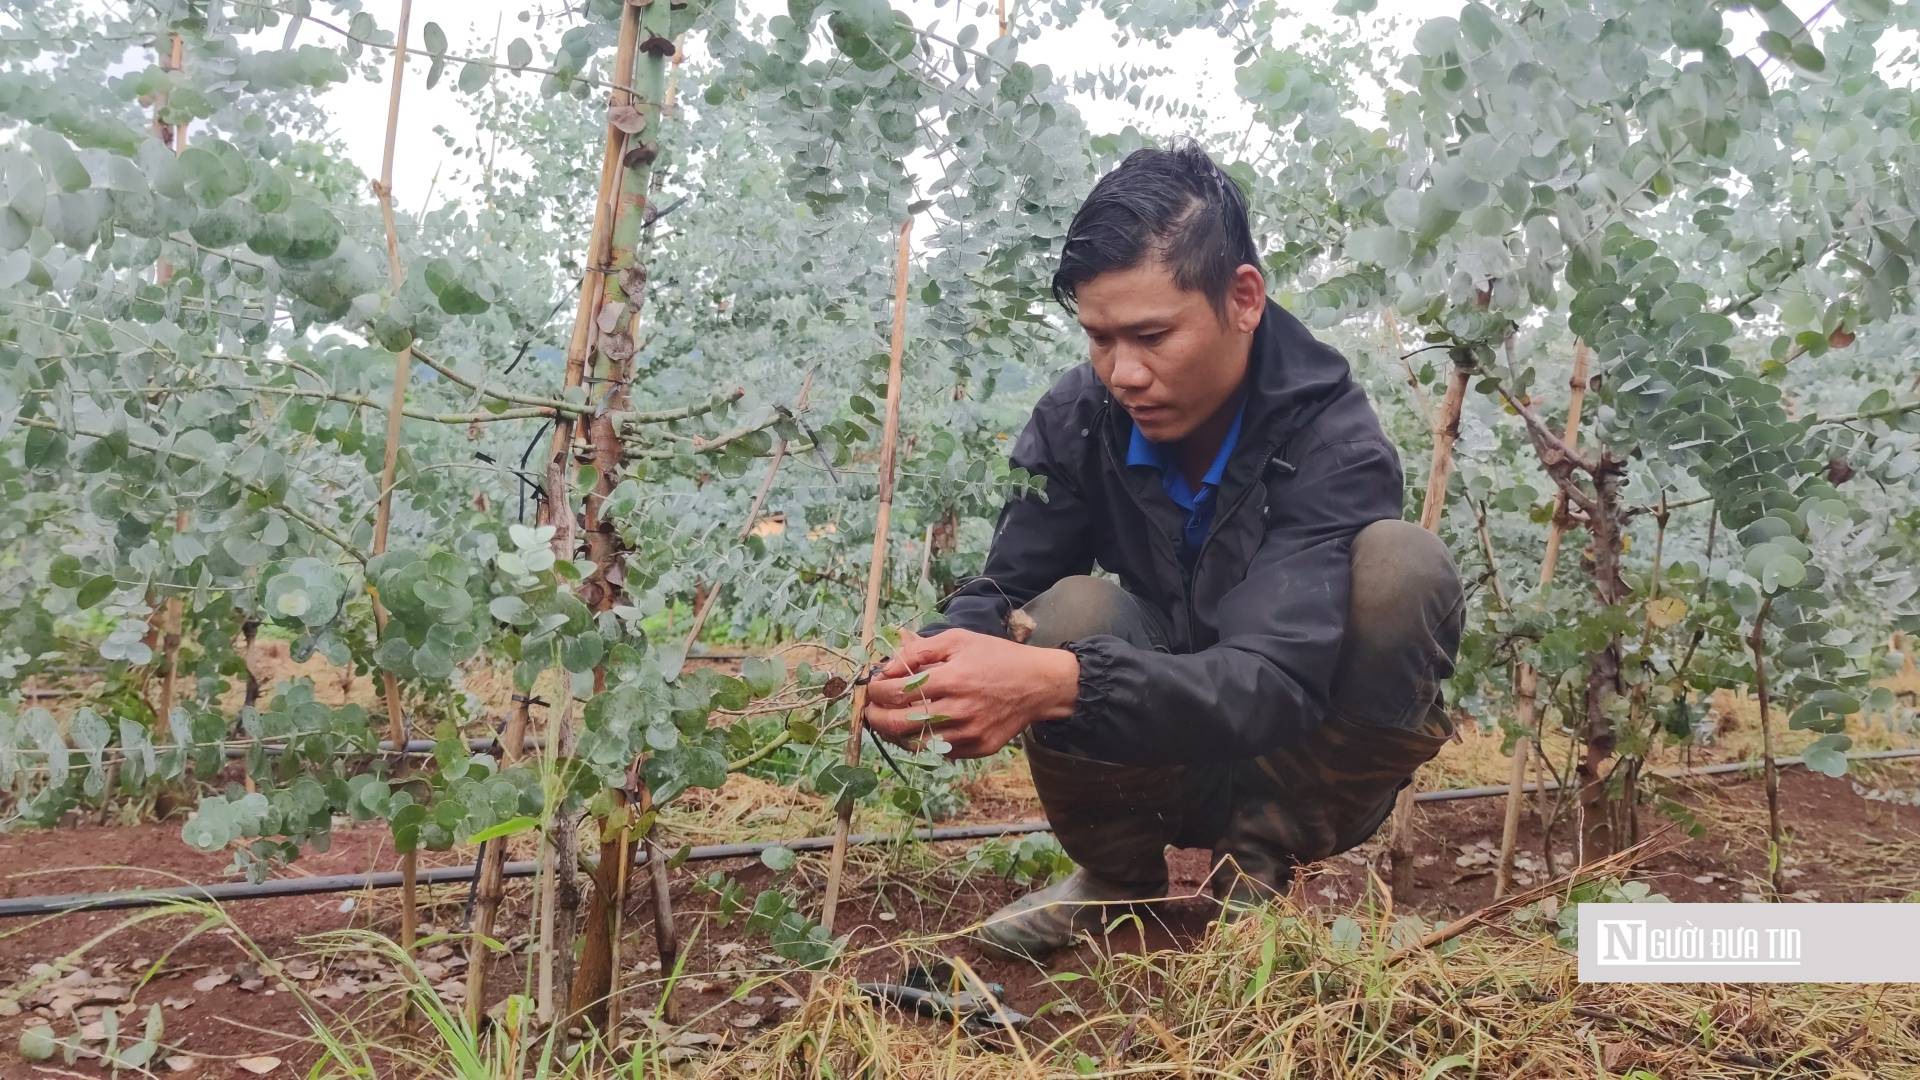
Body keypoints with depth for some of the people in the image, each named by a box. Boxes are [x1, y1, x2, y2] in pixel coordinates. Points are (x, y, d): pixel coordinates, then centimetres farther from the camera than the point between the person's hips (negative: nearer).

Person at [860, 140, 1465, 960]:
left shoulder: (1334, 445, -25)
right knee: (1071, 613, -29)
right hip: (1161, 767, 2)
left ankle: (1259, 866, -9)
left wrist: (1062, 683, -53)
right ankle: (1118, 875, 0)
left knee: (1401, 569, -29)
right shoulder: (1078, 417, -12)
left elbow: (1275, 683, -36)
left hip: (1297, 773, -2)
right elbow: (1003, 590, -10)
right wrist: (941, 657, -36)